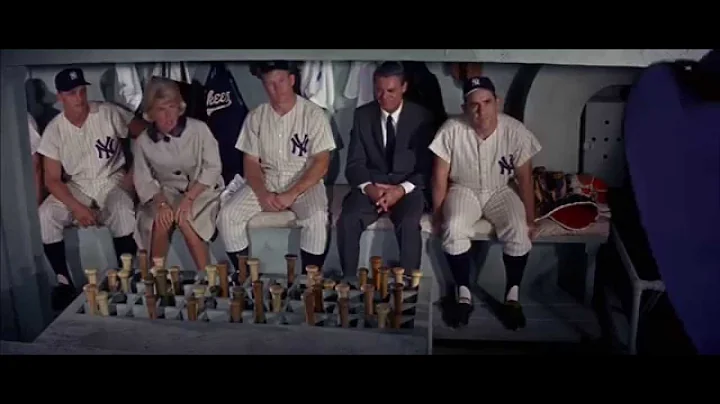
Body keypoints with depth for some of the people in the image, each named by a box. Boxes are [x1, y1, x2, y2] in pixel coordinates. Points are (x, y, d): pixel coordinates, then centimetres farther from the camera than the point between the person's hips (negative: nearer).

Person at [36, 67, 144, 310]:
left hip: (112, 182, -2)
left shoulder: (108, 113, -11)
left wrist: (133, 173, -7)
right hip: (77, 187, 2)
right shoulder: (54, 130, -8)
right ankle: (64, 281, -10)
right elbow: (52, 179, -8)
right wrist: (77, 207, -23)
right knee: (45, 215, -26)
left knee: (123, 212, -35)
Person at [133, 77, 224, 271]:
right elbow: (144, 181, -2)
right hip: (166, 193, 2)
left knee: (184, 219, -29)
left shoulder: (199, 129, -14)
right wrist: (161, 203, -21)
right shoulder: (143, 142, -6)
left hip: (202, 190, -2)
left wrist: (188, 198, -21)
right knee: (160, 220, -27)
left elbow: (212, 167, -12)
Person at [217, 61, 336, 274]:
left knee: (318, 218, -34)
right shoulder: (255, 117, 1)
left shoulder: (314, 114, -9)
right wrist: (262, 194, -17)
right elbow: (250, 162, 2)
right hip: (266, 182, 3)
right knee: (227, 215, -19)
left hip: (304, 184, -3)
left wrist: (292, 194, -24)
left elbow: (321, 163, -14)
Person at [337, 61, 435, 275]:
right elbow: (354, 163, 2)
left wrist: (402, 189, -20)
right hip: (371, 186, 2)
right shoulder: (362, 115, 6)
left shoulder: (421, 117, 1)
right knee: (347, 221, -27)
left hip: (408, 188, -1)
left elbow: (428, 166, -2)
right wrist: (368, 187, -19)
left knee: (409, 224, -33)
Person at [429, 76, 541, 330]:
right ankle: (464, 294, -10)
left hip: (501, 191, 1)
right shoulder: (451, 130, -19)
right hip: (464, 190, 0)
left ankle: (512, 296, -5)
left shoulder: (516, 132, -17)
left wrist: (530, 219, -6)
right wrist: (437, 214, -9)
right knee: (453, 230, -29)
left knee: (519, 233, -26)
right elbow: (440, 176, -10)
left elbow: (524, 178, -9)